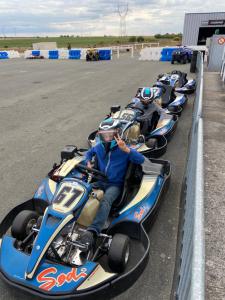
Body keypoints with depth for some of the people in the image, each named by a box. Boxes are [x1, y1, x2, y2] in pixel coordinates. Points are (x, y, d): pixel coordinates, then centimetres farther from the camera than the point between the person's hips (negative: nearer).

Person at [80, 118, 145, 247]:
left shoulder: (123, 149, -6)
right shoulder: (99, 147, 8)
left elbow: (141, 160, -20)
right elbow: (89, 153, 30)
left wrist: (126, 149, -31)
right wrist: (88, 163, 10)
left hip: (115, 184, -4)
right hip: (99, 181, 5)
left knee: (106, 200, -36)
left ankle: (92, 231, -49)